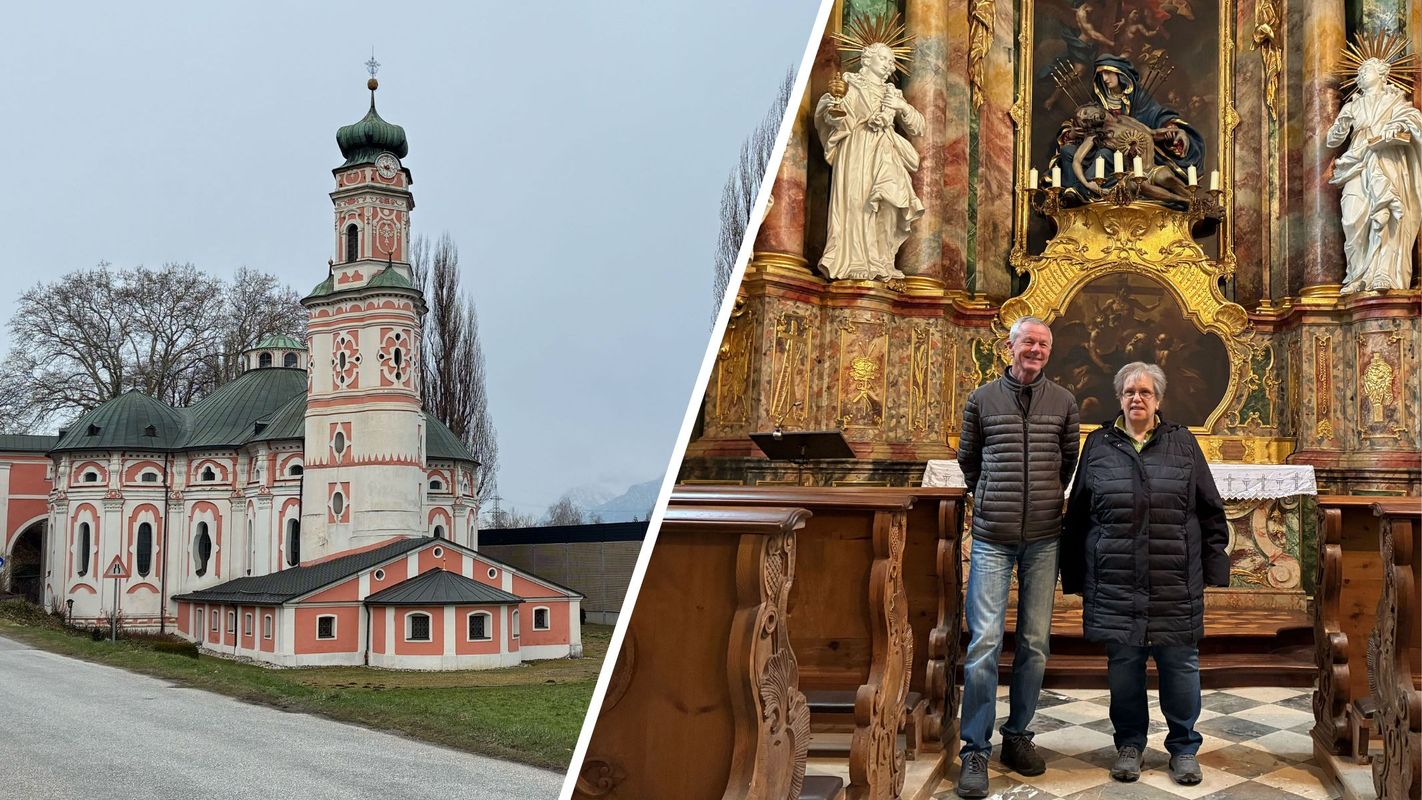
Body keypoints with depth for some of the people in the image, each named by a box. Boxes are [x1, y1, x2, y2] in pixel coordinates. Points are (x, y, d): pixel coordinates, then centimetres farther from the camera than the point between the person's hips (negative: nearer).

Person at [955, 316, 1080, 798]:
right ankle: (975, 750, 0)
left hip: (1043, 538, 2)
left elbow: (1069, 461, 17)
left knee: (1035, 642, 6)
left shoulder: (1063, 403, 7)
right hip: (992, 538, -2)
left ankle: (1018, 736, 20)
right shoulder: (982, 400, 4)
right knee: (984, 641, -7)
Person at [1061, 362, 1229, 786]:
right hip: (1115, 580, 1)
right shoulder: (1098, 446, 7)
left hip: (1175, 580, 0)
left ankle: (1183, 747, 18)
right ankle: (1129, 744, 21)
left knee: (1180, 662, 4)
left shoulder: (1182, 443, 7)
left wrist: (1214, 565, 3)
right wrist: (1075, 576, 7)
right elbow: (1078, 515, 9)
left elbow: (1210, 510, 8)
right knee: (1123, 662, 7)